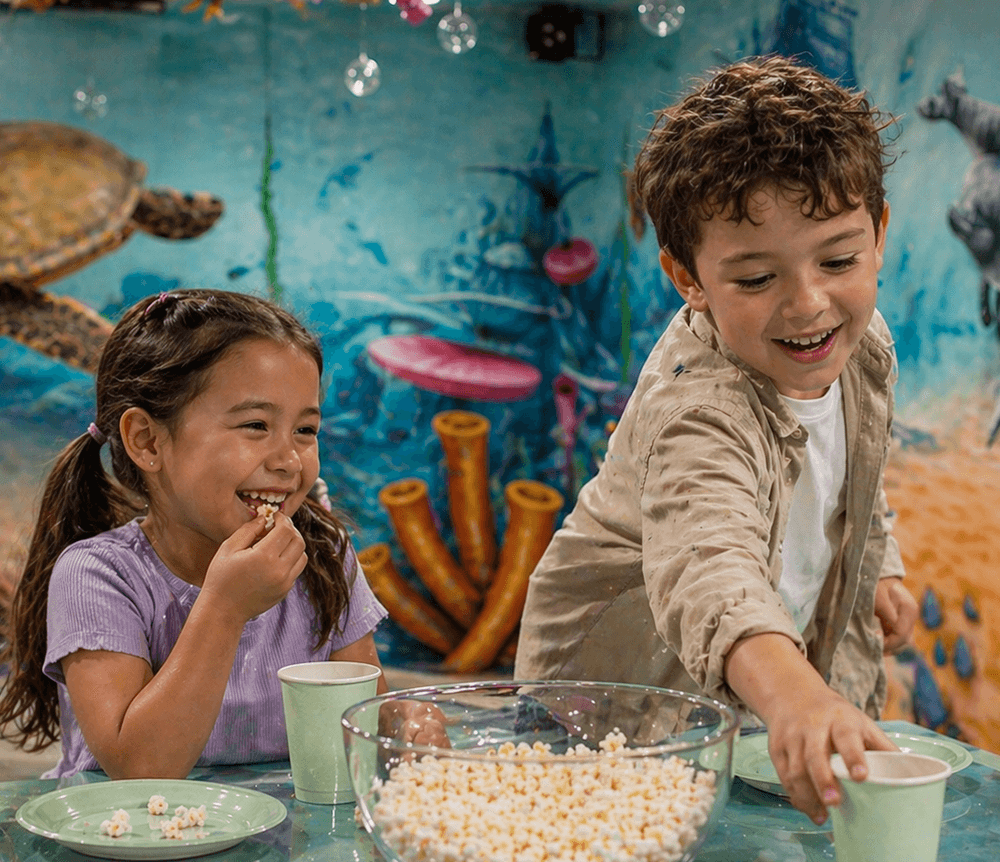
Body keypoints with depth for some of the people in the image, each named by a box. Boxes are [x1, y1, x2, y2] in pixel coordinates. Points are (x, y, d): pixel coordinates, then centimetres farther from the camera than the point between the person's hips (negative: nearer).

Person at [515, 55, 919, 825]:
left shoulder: (863, 343, -10)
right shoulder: (699, 407, -37)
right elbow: (707, 558, -58)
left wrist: (878, 568, 13)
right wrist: (790, 692, -72)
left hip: (810, 664, 6)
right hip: (630, 679, -6)